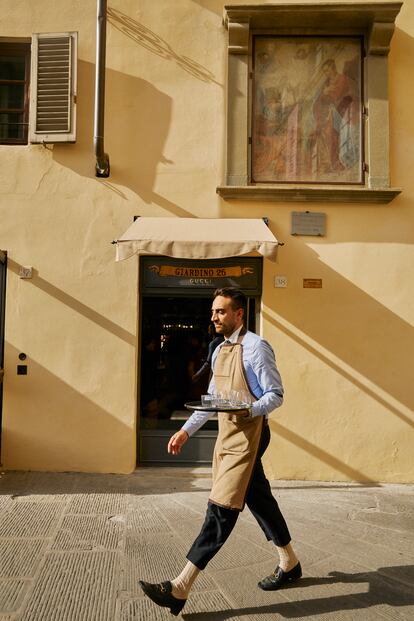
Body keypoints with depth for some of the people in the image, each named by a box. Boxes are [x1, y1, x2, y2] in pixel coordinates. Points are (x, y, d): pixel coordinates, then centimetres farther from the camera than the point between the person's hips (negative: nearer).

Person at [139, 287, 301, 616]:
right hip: (227, 434, 9)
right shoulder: (220, 350, 13)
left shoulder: (256, 347, -13)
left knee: (221, 509, -8)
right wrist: (186, 431, 13)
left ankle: (180, 589, -5)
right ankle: (289, 564, 37)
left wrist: (249, 409, -30)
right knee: (259, 499, 19)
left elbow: (276, 395, -12)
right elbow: (211, 399, 18)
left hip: (248, 435, -9)